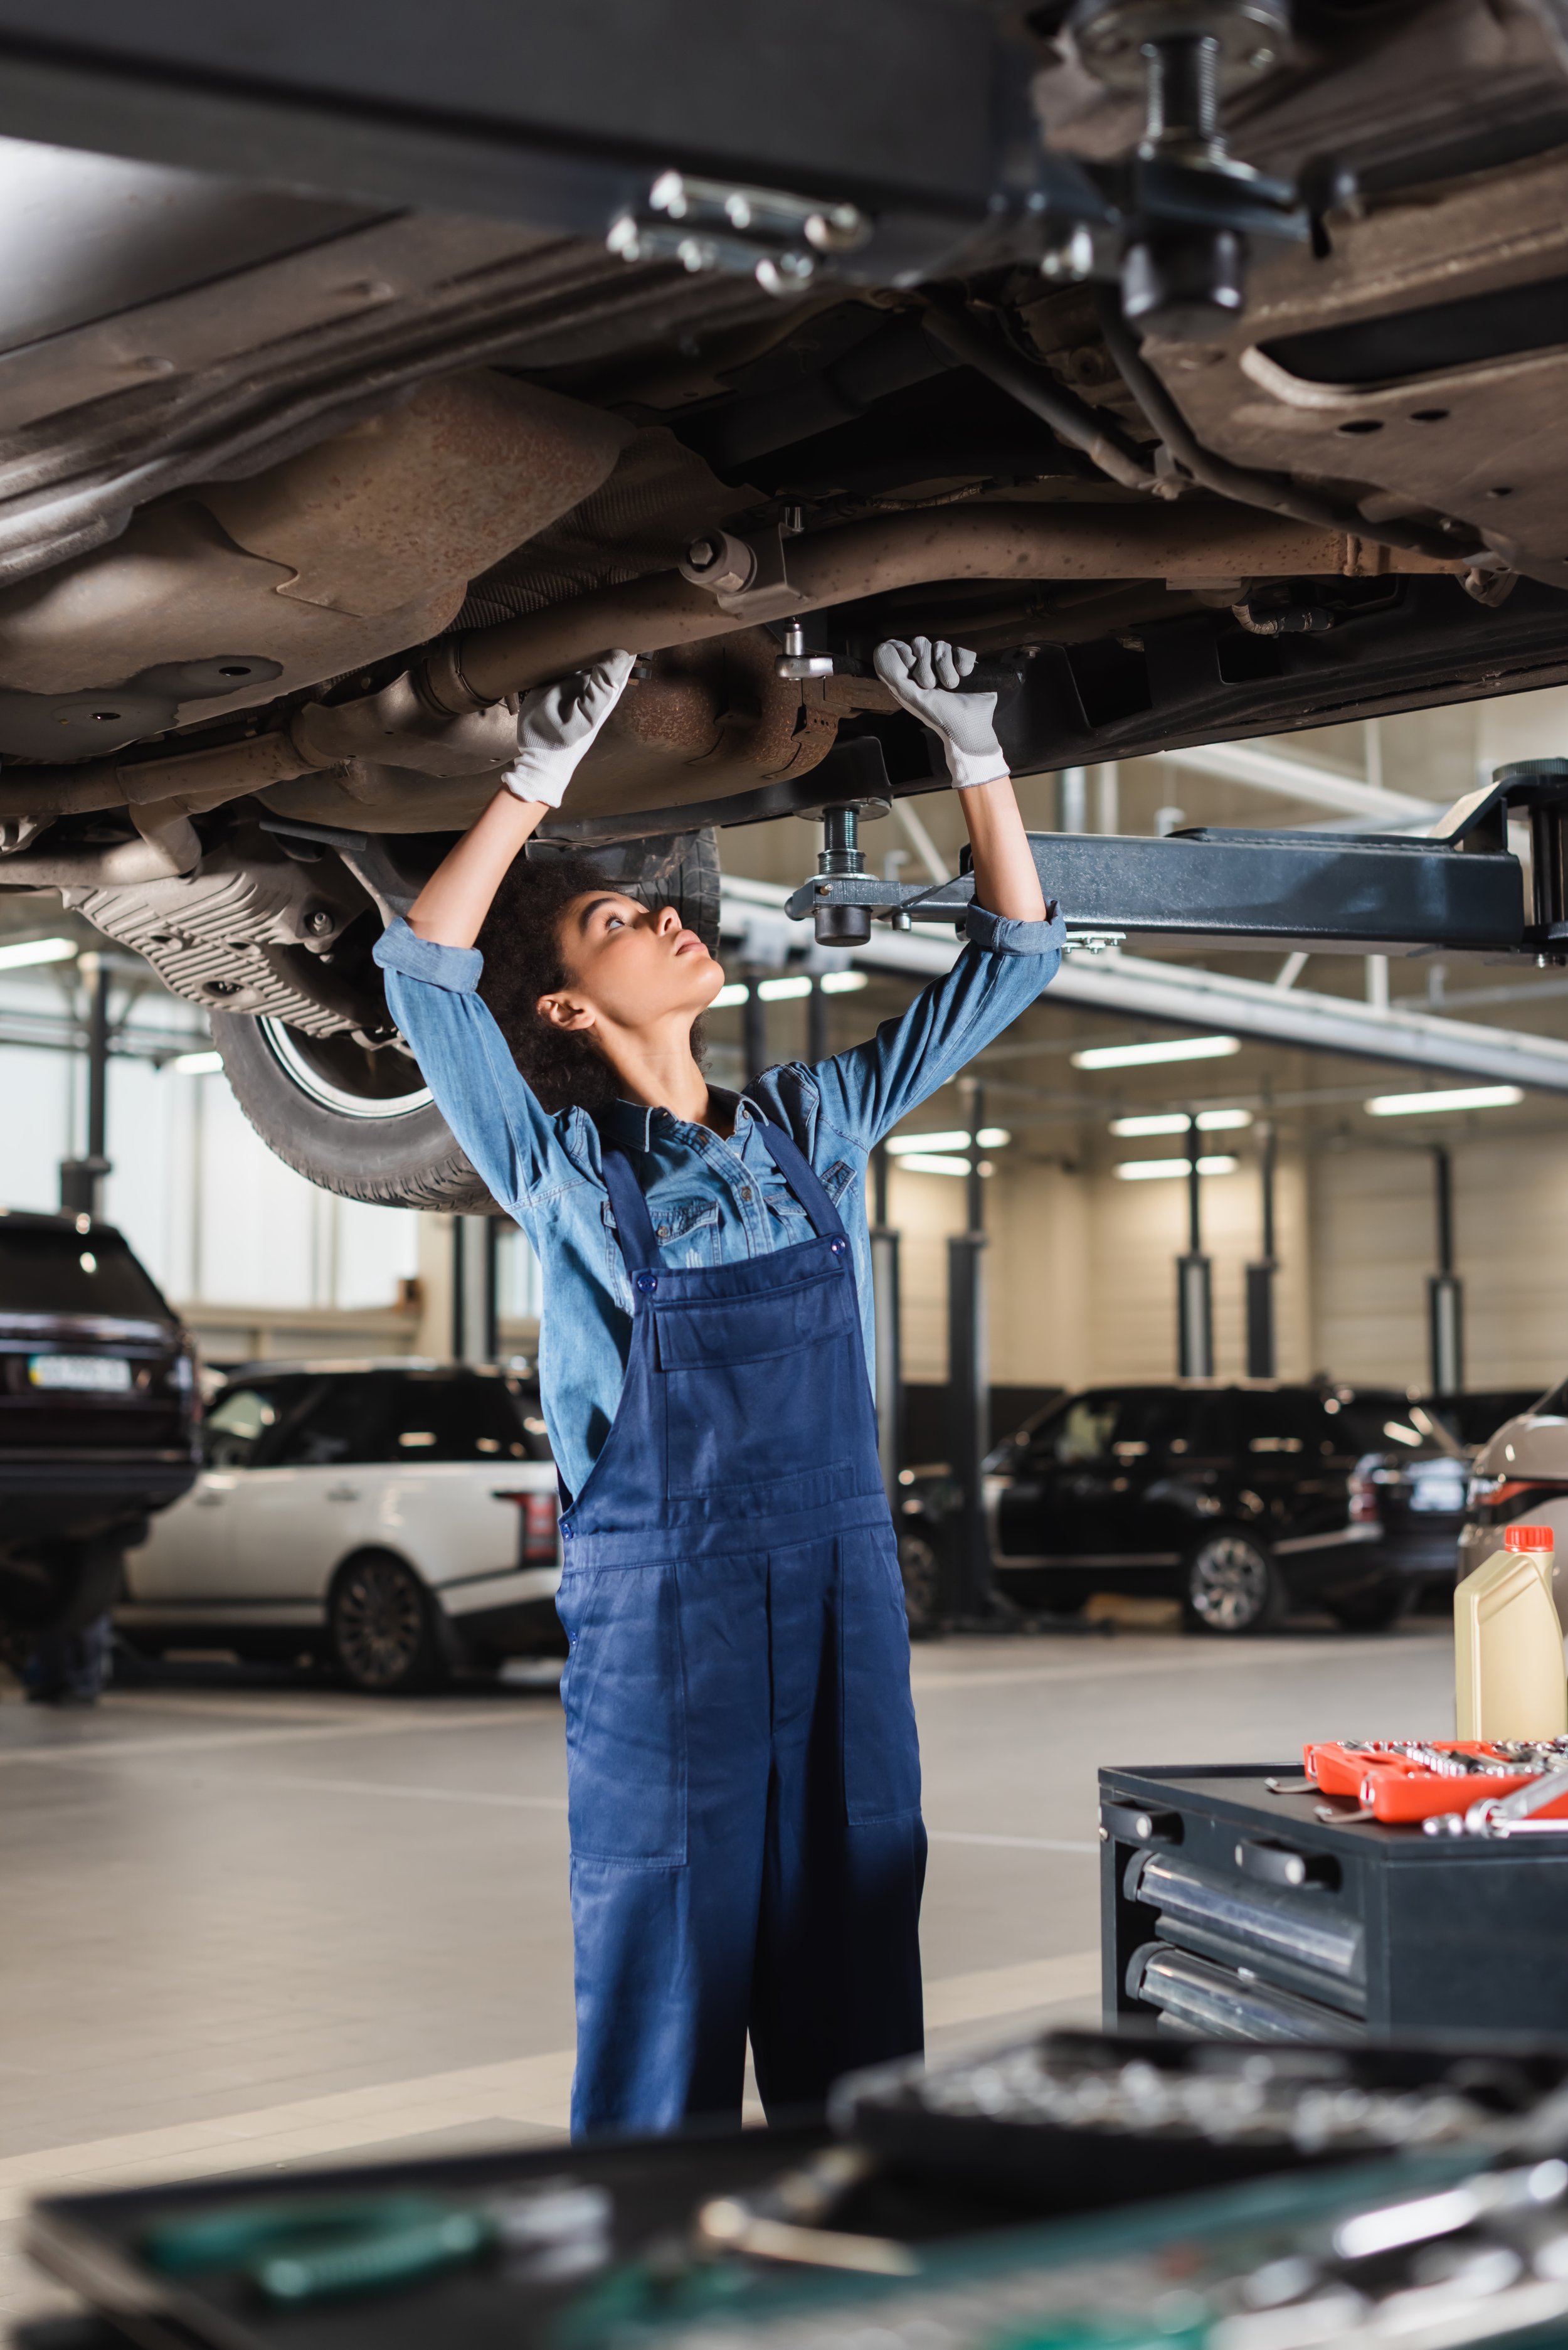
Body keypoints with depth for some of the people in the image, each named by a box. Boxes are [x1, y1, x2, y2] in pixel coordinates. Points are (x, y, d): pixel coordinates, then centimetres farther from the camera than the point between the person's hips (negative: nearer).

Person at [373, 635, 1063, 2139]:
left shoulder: (812, 1127, 13)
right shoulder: (561, 1163, 2)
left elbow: (1011, 957, 16)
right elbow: (424, 969, -12)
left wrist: (974, 752, 7)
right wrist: (539, 772, -15)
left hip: (841, 1592, 4)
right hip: (653, 1604, -4)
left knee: (851, 1963, 8)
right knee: (668, 1958, 1)